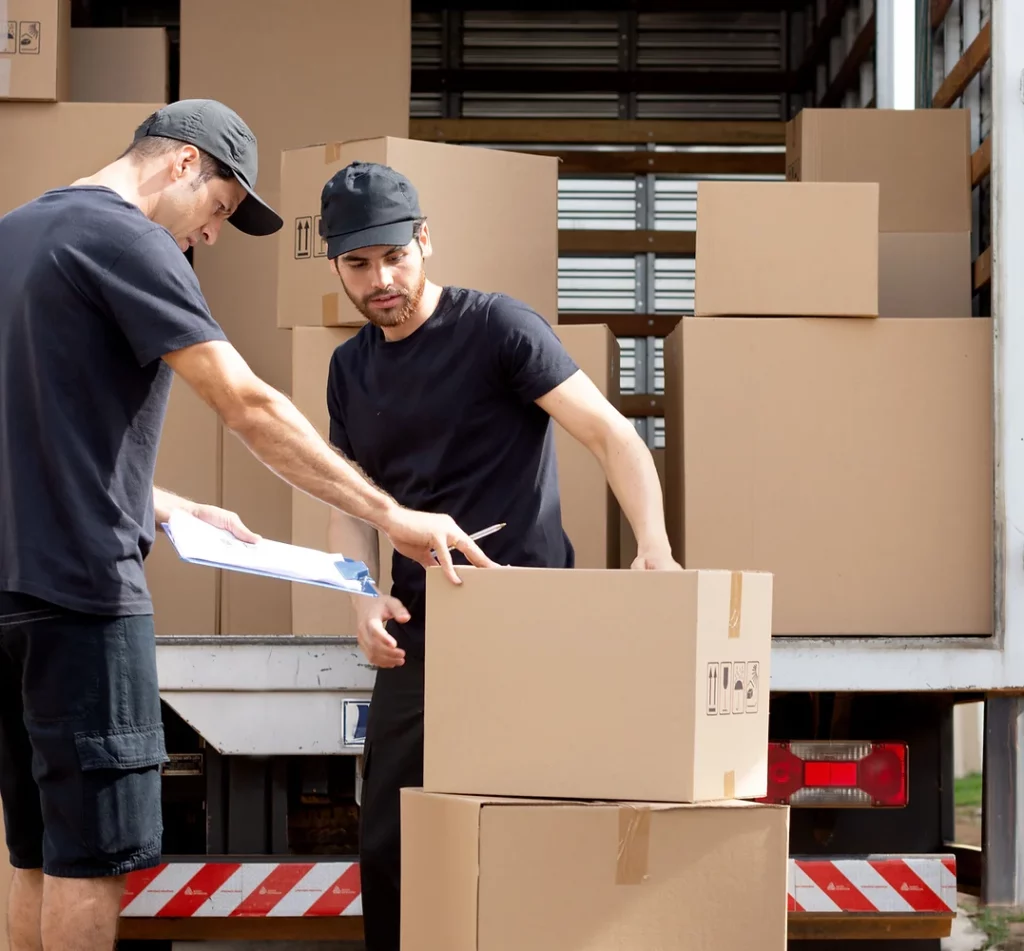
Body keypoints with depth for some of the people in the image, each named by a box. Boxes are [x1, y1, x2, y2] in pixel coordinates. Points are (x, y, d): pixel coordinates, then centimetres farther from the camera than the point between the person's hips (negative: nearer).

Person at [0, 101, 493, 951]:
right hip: (80, 589, -9)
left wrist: (169, 509, 20)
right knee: (91, 854, -4)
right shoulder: (127, 241, -11)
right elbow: (251, 408, -16)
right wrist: (391, 516, -13)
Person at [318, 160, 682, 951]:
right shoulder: (351, 368, 11)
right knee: (388, 840, 6)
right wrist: (366, 598, -4)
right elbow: (352, 503, 16)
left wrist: (655, 548, -29)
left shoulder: (497, 329, -8)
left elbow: (613, 436, -14)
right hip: (418, 632, 6)